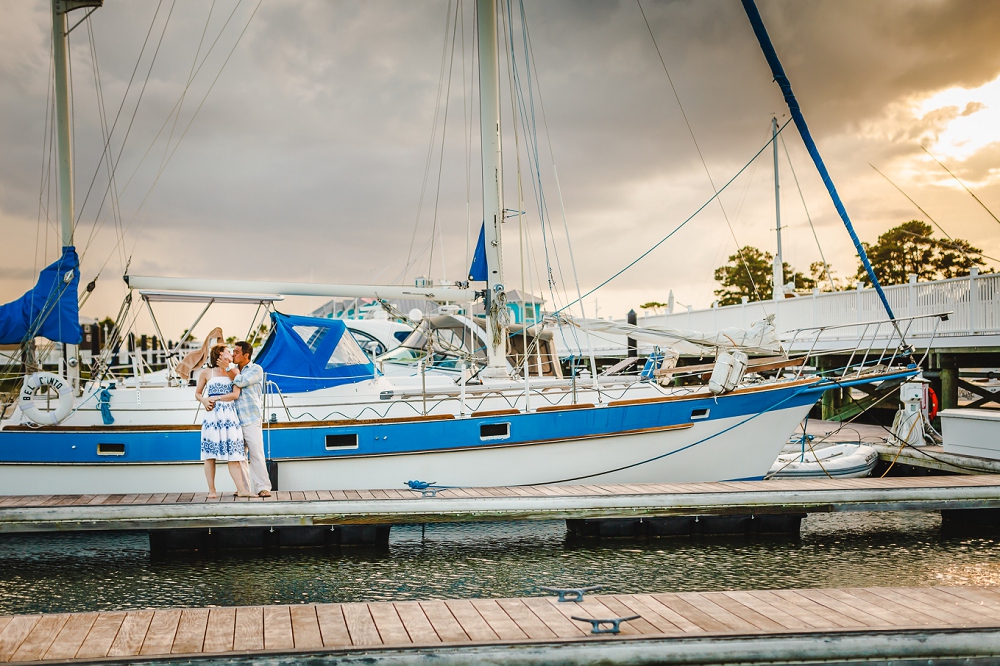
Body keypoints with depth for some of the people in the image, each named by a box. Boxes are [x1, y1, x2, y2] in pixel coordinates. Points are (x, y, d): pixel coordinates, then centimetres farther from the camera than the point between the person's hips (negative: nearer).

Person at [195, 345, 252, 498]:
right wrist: (204, 401, -8)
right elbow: (197, 393, 12)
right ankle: (211, 490, 5)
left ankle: (241, 490, -6)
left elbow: (235, 394, 0)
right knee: (210, 454, -1)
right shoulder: (206, 373, 7)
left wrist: (216, 398, -7)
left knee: (233, 453, -2)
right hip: (212, 414, -2)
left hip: (229, 415, 2)